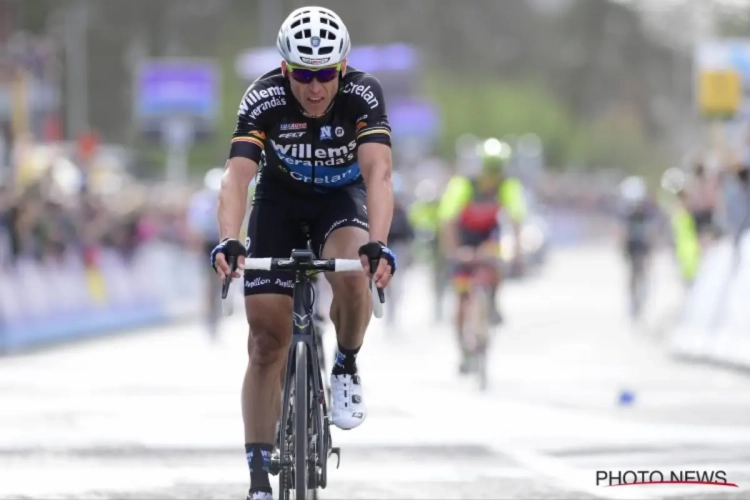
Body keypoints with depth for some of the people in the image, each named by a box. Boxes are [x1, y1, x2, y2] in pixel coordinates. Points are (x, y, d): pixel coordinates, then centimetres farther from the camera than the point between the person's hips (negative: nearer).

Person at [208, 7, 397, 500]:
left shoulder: (363, 94, -29)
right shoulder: (264, 99, -28)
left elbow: (378, 172, -40)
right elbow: (237, 175, -37)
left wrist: (378, 245, -56)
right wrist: (228, 242, -55)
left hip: (342, 196, -1)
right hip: (280, 199, 1)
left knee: (351, 274, -35)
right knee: (268, 340, -8)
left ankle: (347, 367, -5)